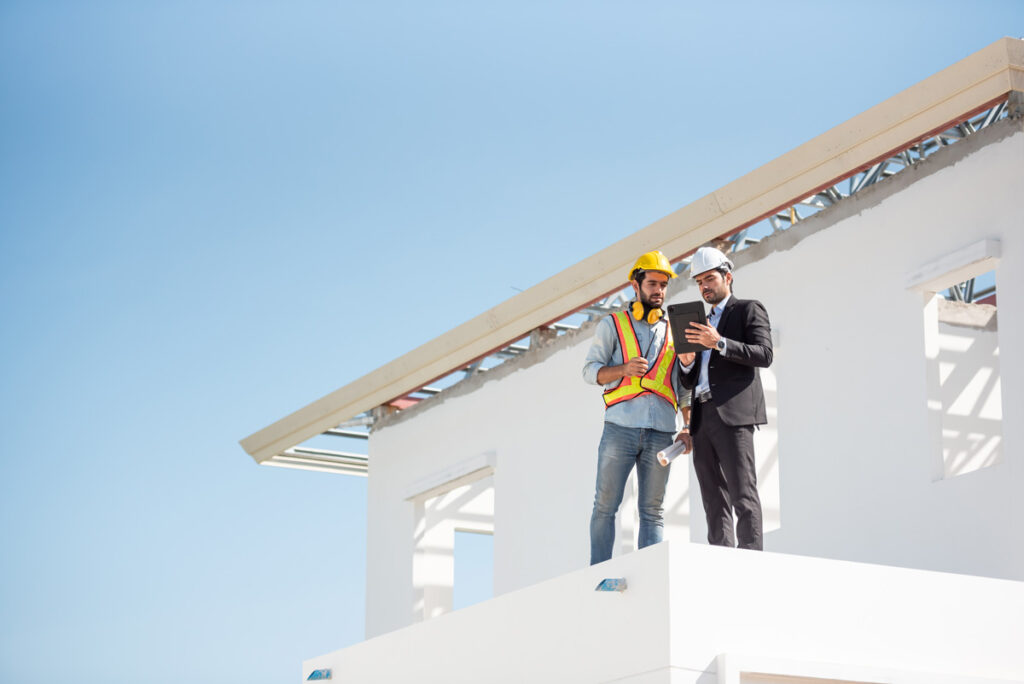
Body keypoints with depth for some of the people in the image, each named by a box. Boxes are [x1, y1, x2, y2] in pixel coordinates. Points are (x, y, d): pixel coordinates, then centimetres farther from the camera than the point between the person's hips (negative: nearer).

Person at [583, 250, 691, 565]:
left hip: (661, 433, 2)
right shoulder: (612, 324, 13)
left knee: (653, 512, 1)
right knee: (605, 506, -5)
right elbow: (590, 370, 5)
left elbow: (685, 386, 19)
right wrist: (624, 369, -14)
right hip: (620, 427, -2)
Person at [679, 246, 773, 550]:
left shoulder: (749, 309, 7)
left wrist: (719, 343, -19)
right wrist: (687, 363, 2)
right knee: (714, 500, 3)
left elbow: (764, 354, -9)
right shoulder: (702, 323, 27)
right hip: (703, 419, 7)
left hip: (733, 413, -7)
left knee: (742, 494, -15)